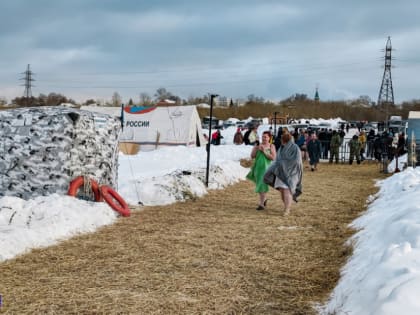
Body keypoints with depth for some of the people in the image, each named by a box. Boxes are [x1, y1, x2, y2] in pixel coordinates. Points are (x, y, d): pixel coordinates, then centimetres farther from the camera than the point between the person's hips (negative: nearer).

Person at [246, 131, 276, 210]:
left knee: (262, 185, -10)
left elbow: (273, 157, -12)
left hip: (266, 168, -4)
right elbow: (252, 156, 3)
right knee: (259, 185, 14)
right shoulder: (257, 145, 7)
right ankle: (264, 198, 37)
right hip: (257, 167, 4)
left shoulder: (271, 146, -3)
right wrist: (256, 148, -10)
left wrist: (264, 151, -17)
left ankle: (261, 204, -8)